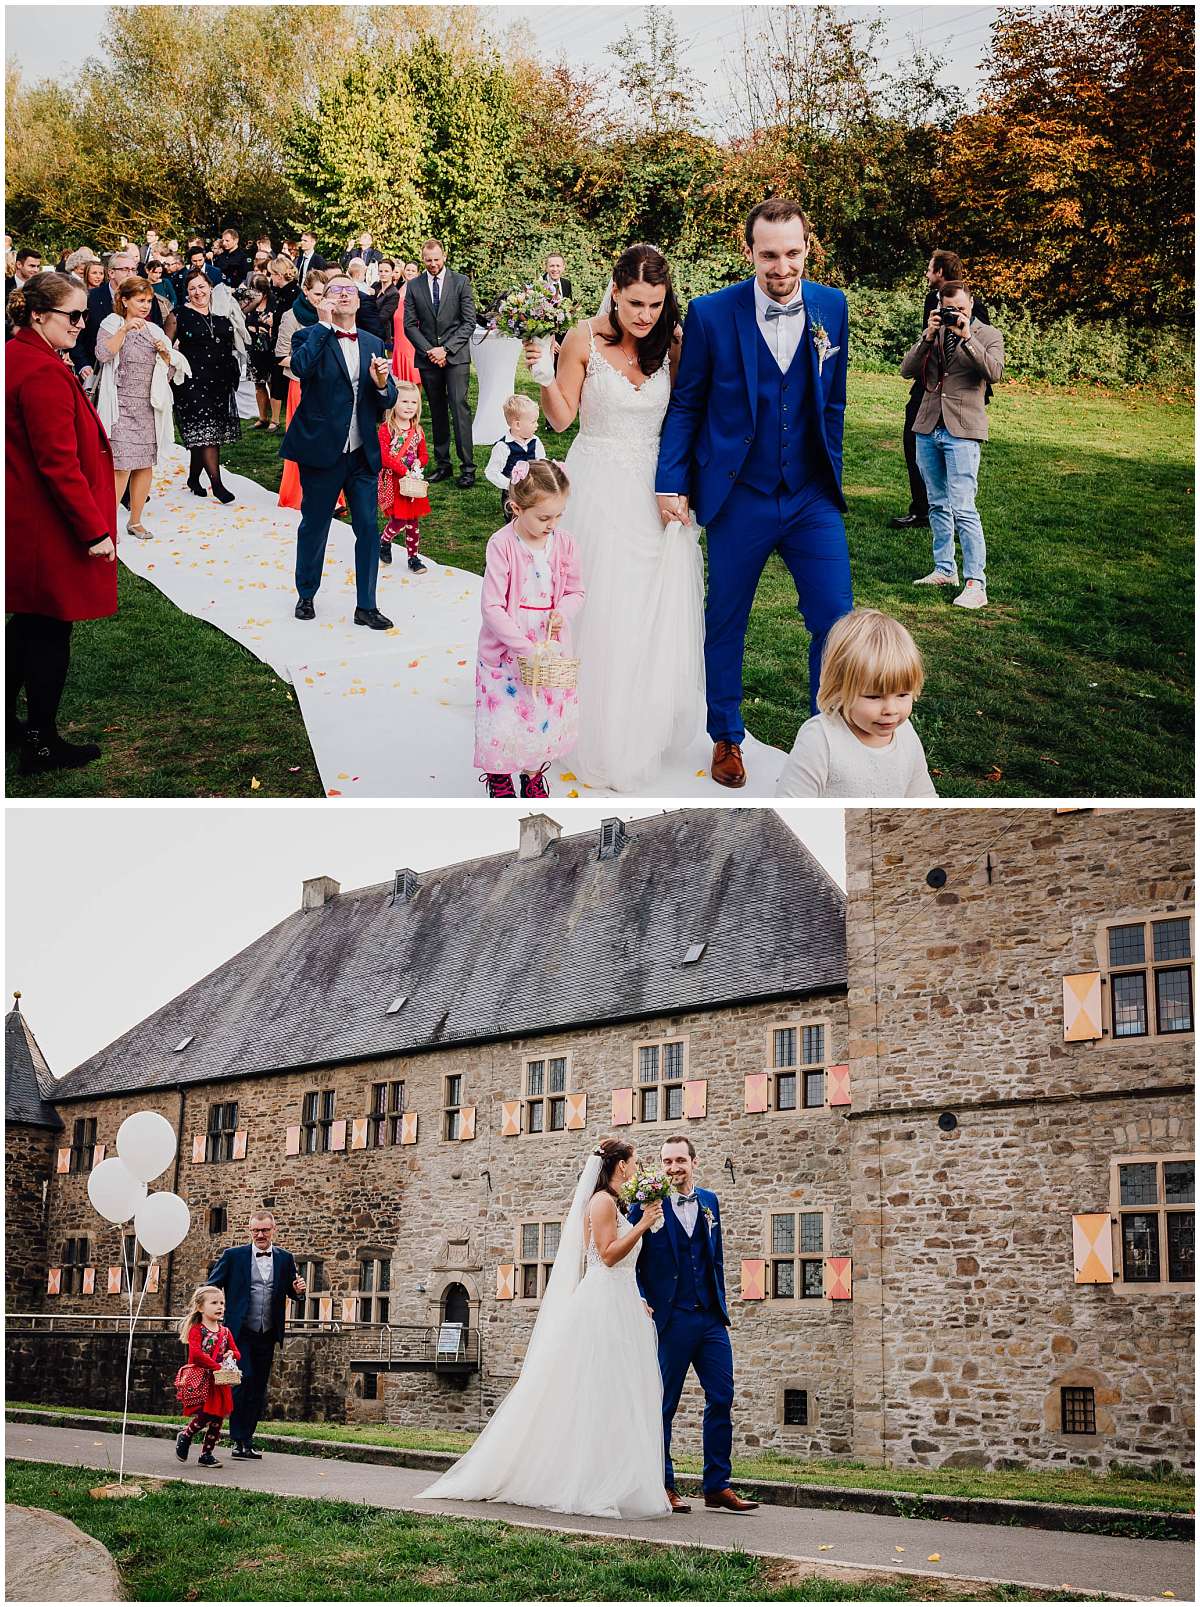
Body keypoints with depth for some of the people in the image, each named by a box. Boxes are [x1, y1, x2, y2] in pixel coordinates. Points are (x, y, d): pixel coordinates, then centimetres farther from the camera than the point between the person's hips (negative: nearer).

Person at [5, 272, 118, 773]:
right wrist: (94, 529, -19)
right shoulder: (44, 373, -21)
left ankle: (6, 720, 30)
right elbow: (59, 463, -24)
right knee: (50, 632, 1)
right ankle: (41, 743, 10)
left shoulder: (17, 357, 10)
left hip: (22, 520, 10)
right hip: (48, 525, -10)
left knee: (29, 623, 20)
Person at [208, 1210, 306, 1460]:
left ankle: (246, 1441, 16)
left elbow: (292, 1293, 13)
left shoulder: (285, 1259, 8)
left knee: (258, 1390, 7)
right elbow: (211, 1288, 3)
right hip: (239, 1333, -4)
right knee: (243, 1381, -16)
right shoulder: (233, 1256, 0)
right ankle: (240, 1441, -9)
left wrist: (298, 1290, -10)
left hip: (267, 1336, 4)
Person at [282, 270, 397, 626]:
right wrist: (324, 323, -21)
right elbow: (301, 367, -27)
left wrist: (381, 383, -12)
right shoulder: (310, 337, -3)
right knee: (314, 527, 10)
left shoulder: (373, 343, 10)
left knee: (369, 528, 2)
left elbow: (388, 401, 10)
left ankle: (366, 607, 11)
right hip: (321, 450, -3)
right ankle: (306, 595, 28)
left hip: (363, 454, 4)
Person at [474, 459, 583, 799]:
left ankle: (533, 775, 37)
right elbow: (492, 606, -18)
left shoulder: (563, 544, -4)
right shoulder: (502, 545, -17)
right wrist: (526, 646, -24)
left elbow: (576, 592, 8)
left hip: (550, 647, 4)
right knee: (504, 717, 3)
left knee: (548, 715, 13)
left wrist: (563, 611, -15)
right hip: (506, 649, -4)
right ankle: (498, 776, 29)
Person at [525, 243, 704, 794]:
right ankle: (606, 738, 13)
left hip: (657, 491, 3)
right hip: (601, 491, -3)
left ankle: (650, 723, 27)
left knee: (659, 611, 8)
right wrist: (544, 376, -19)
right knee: (602, 610, 1)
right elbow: (560, 419, -6)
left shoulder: (671, 343, -3)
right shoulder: (584, 339, -10)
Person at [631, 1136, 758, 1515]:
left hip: (710, 1317, 5)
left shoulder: (709, 1202, 12)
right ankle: (663, 1486, 14)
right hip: (669, 1319, -5)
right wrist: (641, 1302, -14)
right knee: (664, 1404, 4)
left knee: (722, 1398, 2)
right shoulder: (647, 1205, -4)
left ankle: (717, 1486, 10)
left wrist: (721, 1304, 13)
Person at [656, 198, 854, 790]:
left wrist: (830, 473, 12)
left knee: (837, 622, -3)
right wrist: (670, 483, -6)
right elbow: (686, 405, -1)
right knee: (725, 624, 12)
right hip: (739, 497, -2)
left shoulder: (831, 307, 1)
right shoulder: (711, 313, -8)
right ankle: (726, 737, 31)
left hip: (812, 498, 2)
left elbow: (832, 402, 10)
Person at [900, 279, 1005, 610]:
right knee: (938, 505, 15)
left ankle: (976, 585, -13)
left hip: (962, 431, -6)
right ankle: (945, 570, 26)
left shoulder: (988, 335, 0)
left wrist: (966, 337, -21)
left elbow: (995, 373, -17)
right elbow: (906, 371, 1)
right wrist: (928, 338, -11)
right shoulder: (933, 333, 12)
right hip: (928, 429, 6)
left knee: (963, 509, -13)